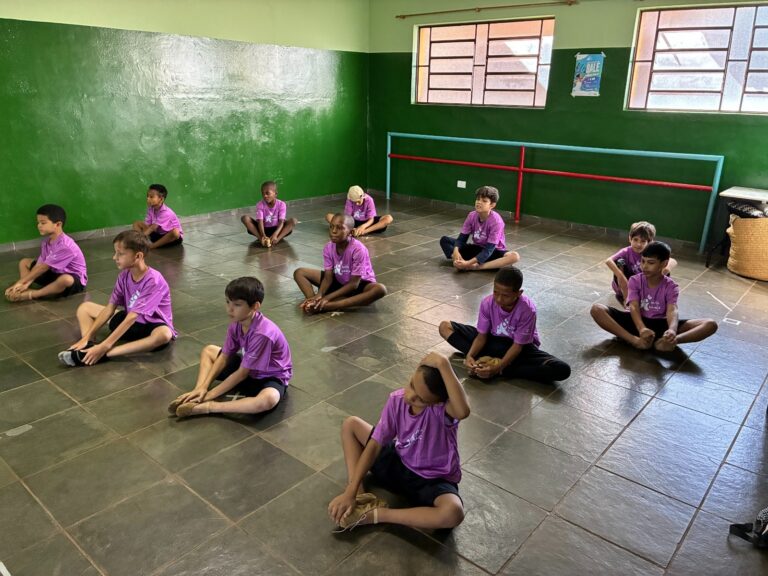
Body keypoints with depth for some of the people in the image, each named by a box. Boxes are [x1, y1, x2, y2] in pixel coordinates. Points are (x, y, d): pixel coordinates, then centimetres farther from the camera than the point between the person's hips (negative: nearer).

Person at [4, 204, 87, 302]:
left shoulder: (65, 246, -28)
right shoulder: (46, 242, -2)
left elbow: (43, 267, -25)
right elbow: (39, 265, -6)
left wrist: (21, 282, -20)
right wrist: (26, 283, -19)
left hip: (74, 279, -9)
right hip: (55, 273, 9)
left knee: (66, 280, -43)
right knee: (24, 262, 9)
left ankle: (30, 294, -27)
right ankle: (24, 290, -13)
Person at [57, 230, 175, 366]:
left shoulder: (153, 281, -27)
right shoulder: (124, 275, -5)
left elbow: (132, 317, -32)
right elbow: (110, 308, -5)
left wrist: (104, 347, -35)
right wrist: (86, 337, -13)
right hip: (130, 320, 7)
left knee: (164, 335, -43)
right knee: (84, 307, 4)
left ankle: (104, 354, -44)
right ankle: (89, 347, -23)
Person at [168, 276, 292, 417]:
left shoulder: (262, 334, -32)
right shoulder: (236, 325, -11)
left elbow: (242, 373, -26)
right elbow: (224, 357, -3)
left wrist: (210, 394, -20)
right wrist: (203, 387, -12)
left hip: (271, 377, -7)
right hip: (248, 368, 8)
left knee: (269, 399, -41)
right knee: (208, 350, 8)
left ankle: (209, 406, -31)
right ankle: (197, 398, -10)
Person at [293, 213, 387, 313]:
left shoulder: (358, 249, -27)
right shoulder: (328, 248, -12)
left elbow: (354, 283, -26)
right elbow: (328, 277, -12)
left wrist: (328, 297, -32)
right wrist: (318, 295, -33)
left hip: (359, 284, -4)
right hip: (338, 281, 5)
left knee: (380, 289, -40)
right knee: (299, 273, -6)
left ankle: (328, 306, -46)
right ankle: (315, 304, -33)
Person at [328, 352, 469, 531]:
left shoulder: (443, 408, -31)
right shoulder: (397, 399, -18)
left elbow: (463, 411, -57)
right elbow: (374, 445, -16)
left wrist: (443, 364, -53)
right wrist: (350, 491, -22)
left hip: (434, 481, -4)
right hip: (400, 464, 4)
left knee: (454, 513, -38)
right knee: (350, 424, 0)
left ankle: (375, 514, -22)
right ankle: (359, 495, -11)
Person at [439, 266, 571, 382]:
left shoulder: (527, 310, -29)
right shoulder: (487, 303, -19)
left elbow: (518, 345, -24)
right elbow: (482, 335, -12)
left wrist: (498, 367, -37)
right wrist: (470, 355, -32)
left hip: (522, 347, -2)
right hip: (494, 341, 2)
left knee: (562, 370, -31)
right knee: (445, 326, -12)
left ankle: (497, 366, -29)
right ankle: (486, 360, -26)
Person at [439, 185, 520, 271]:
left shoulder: (496, 221, -23)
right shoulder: (472, 216, -9)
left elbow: (489, 249, -29)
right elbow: (462, 238, -8)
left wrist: (469, 263, -40)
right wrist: (456, 250, -32)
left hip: (493, 252, -4)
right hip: (476, 249, 4)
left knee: (514, 256, -36)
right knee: (444, 240, -8)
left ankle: (475, 267, -40)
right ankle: (460, 261, -35)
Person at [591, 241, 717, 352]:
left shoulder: (670, 286, -3)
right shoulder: (635, 281, -3)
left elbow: (672, 311, -20)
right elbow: (634, 307, -18)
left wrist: (672, 330, -45)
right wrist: (642, 329, -40)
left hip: (660, 325, 0)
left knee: (710, 324, -20)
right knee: (597, 309, -26)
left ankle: (665, 341, -40)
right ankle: (635, 341, -36)